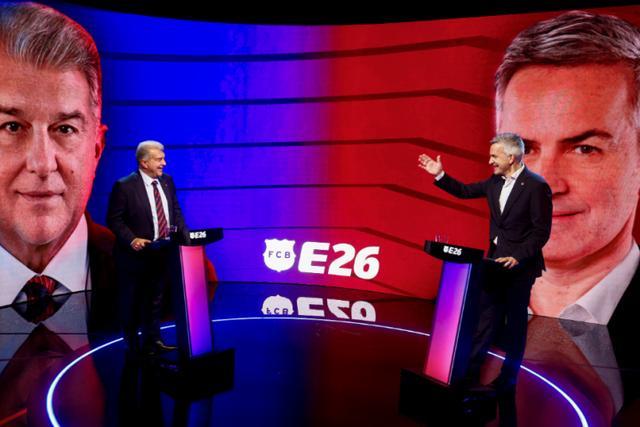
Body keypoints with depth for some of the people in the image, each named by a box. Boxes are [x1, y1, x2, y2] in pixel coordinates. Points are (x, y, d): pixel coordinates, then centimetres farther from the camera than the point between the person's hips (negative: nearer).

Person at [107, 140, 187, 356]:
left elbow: (175, 212, 11)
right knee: (132, 302, 9)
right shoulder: (124, 186, -12)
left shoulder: (167, 181, 5)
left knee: (155, 300, 16)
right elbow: (114, 219, -11)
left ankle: (152, 340, 28)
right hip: (136, 254, -5)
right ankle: (133, 345, 25)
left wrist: (185, 233, -3)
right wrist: (131, 240, -22)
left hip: (162, 253, 6)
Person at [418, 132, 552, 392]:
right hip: (496, 261, 6)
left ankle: (507, 379, 21)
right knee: (487, 318, 11)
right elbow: (464, 191, 16)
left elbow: (541, 231, -16)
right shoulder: (495, 182, 5)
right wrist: (439, 175, 6)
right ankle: (471, 372, 19)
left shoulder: (536, 186, -15)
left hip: (520, 265, -6)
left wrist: (517, 257, -23)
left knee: (515, 321, 7)